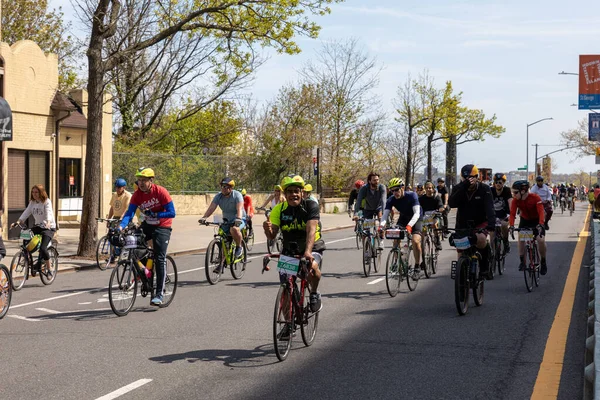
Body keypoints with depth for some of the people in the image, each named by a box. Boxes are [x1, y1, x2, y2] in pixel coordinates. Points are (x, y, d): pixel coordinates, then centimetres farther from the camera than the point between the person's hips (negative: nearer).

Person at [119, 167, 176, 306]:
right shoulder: (137, 195, -9)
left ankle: (159, 294, -7)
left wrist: (155, 214, -32)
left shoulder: (161, 192, -20)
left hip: (162, 227, -5)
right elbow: (130, 213, -17)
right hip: (147, 225, 5)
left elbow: (171, 213, -19)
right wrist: (121, 226, -34)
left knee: (160, 259, -11)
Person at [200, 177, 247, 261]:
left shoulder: (237, 195, -17)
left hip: (239, 220, -5)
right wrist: (204, 217, -34)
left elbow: (239, 209, -32)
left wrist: (238, 218, -51)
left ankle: (239, 247, -13)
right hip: (227, 220, 5)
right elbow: (211, 208, -17)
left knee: (234, 229, -36)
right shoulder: (218, 196, -5)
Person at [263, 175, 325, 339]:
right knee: (286, 288, -3)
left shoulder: (311, 206, -18)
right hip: (289, 251, 3)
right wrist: (267, 228, -40)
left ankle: (314, 293, -6)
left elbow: (311, 229, -32)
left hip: (313, 248, -3)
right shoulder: (279, 209, -9)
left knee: (312, 268, -36)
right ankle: (288, 324, 17)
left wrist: (307, 252, -47)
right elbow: (272, 236, -16)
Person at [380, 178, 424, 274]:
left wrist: (409, 225, -55)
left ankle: (417, 266, -9)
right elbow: (385, 214, -26)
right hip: (403, 218, 4)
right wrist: (381, 225, -47)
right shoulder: (391, 199, -19)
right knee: (395, 240, -14)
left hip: (416, 219, -4)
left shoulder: (411, 196, -30)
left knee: (415, 241, -24)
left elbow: (417, 213, -39)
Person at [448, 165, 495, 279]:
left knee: (480, 239, -35)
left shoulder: (484, 189, -13)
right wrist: (464, 186, -36)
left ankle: (485, 267, -10)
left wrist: (491, 227, -42)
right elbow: (452, 203, -26)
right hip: (462, 225, 3)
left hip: (480, 224, -3)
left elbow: (489, 209, -25)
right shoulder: (458, 188, -7)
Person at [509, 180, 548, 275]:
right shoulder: (515, 200, -20)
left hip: (536, 221, -3)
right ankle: (522, 262, 3)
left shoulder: (535, 198, -29)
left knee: (541, 240, -19)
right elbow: (512, 213, -25)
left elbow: (541, 212, -37)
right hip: (524, 220, 3)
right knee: (521, 239, -14)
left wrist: (540, 224, -52)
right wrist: (511, 226, -42)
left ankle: (543, 263, 1)